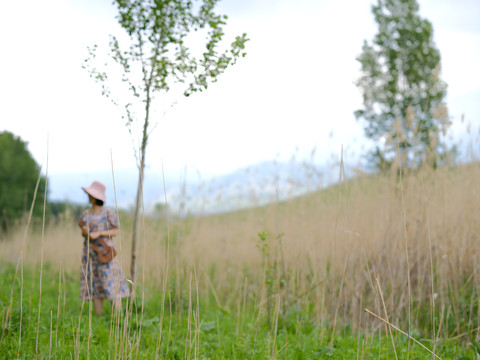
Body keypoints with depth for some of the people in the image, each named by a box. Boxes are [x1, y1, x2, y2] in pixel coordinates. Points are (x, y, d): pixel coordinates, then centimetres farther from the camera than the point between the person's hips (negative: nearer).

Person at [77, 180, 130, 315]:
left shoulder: (108, 213, -5)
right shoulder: (85, 214, 11)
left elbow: (115, 232, -5)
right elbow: (84, 233, 17)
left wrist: (98, 234, -18)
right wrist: (84, 232, -7)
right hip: (90, 253, 5)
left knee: (112, 286, -7)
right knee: (95, 285, 5)